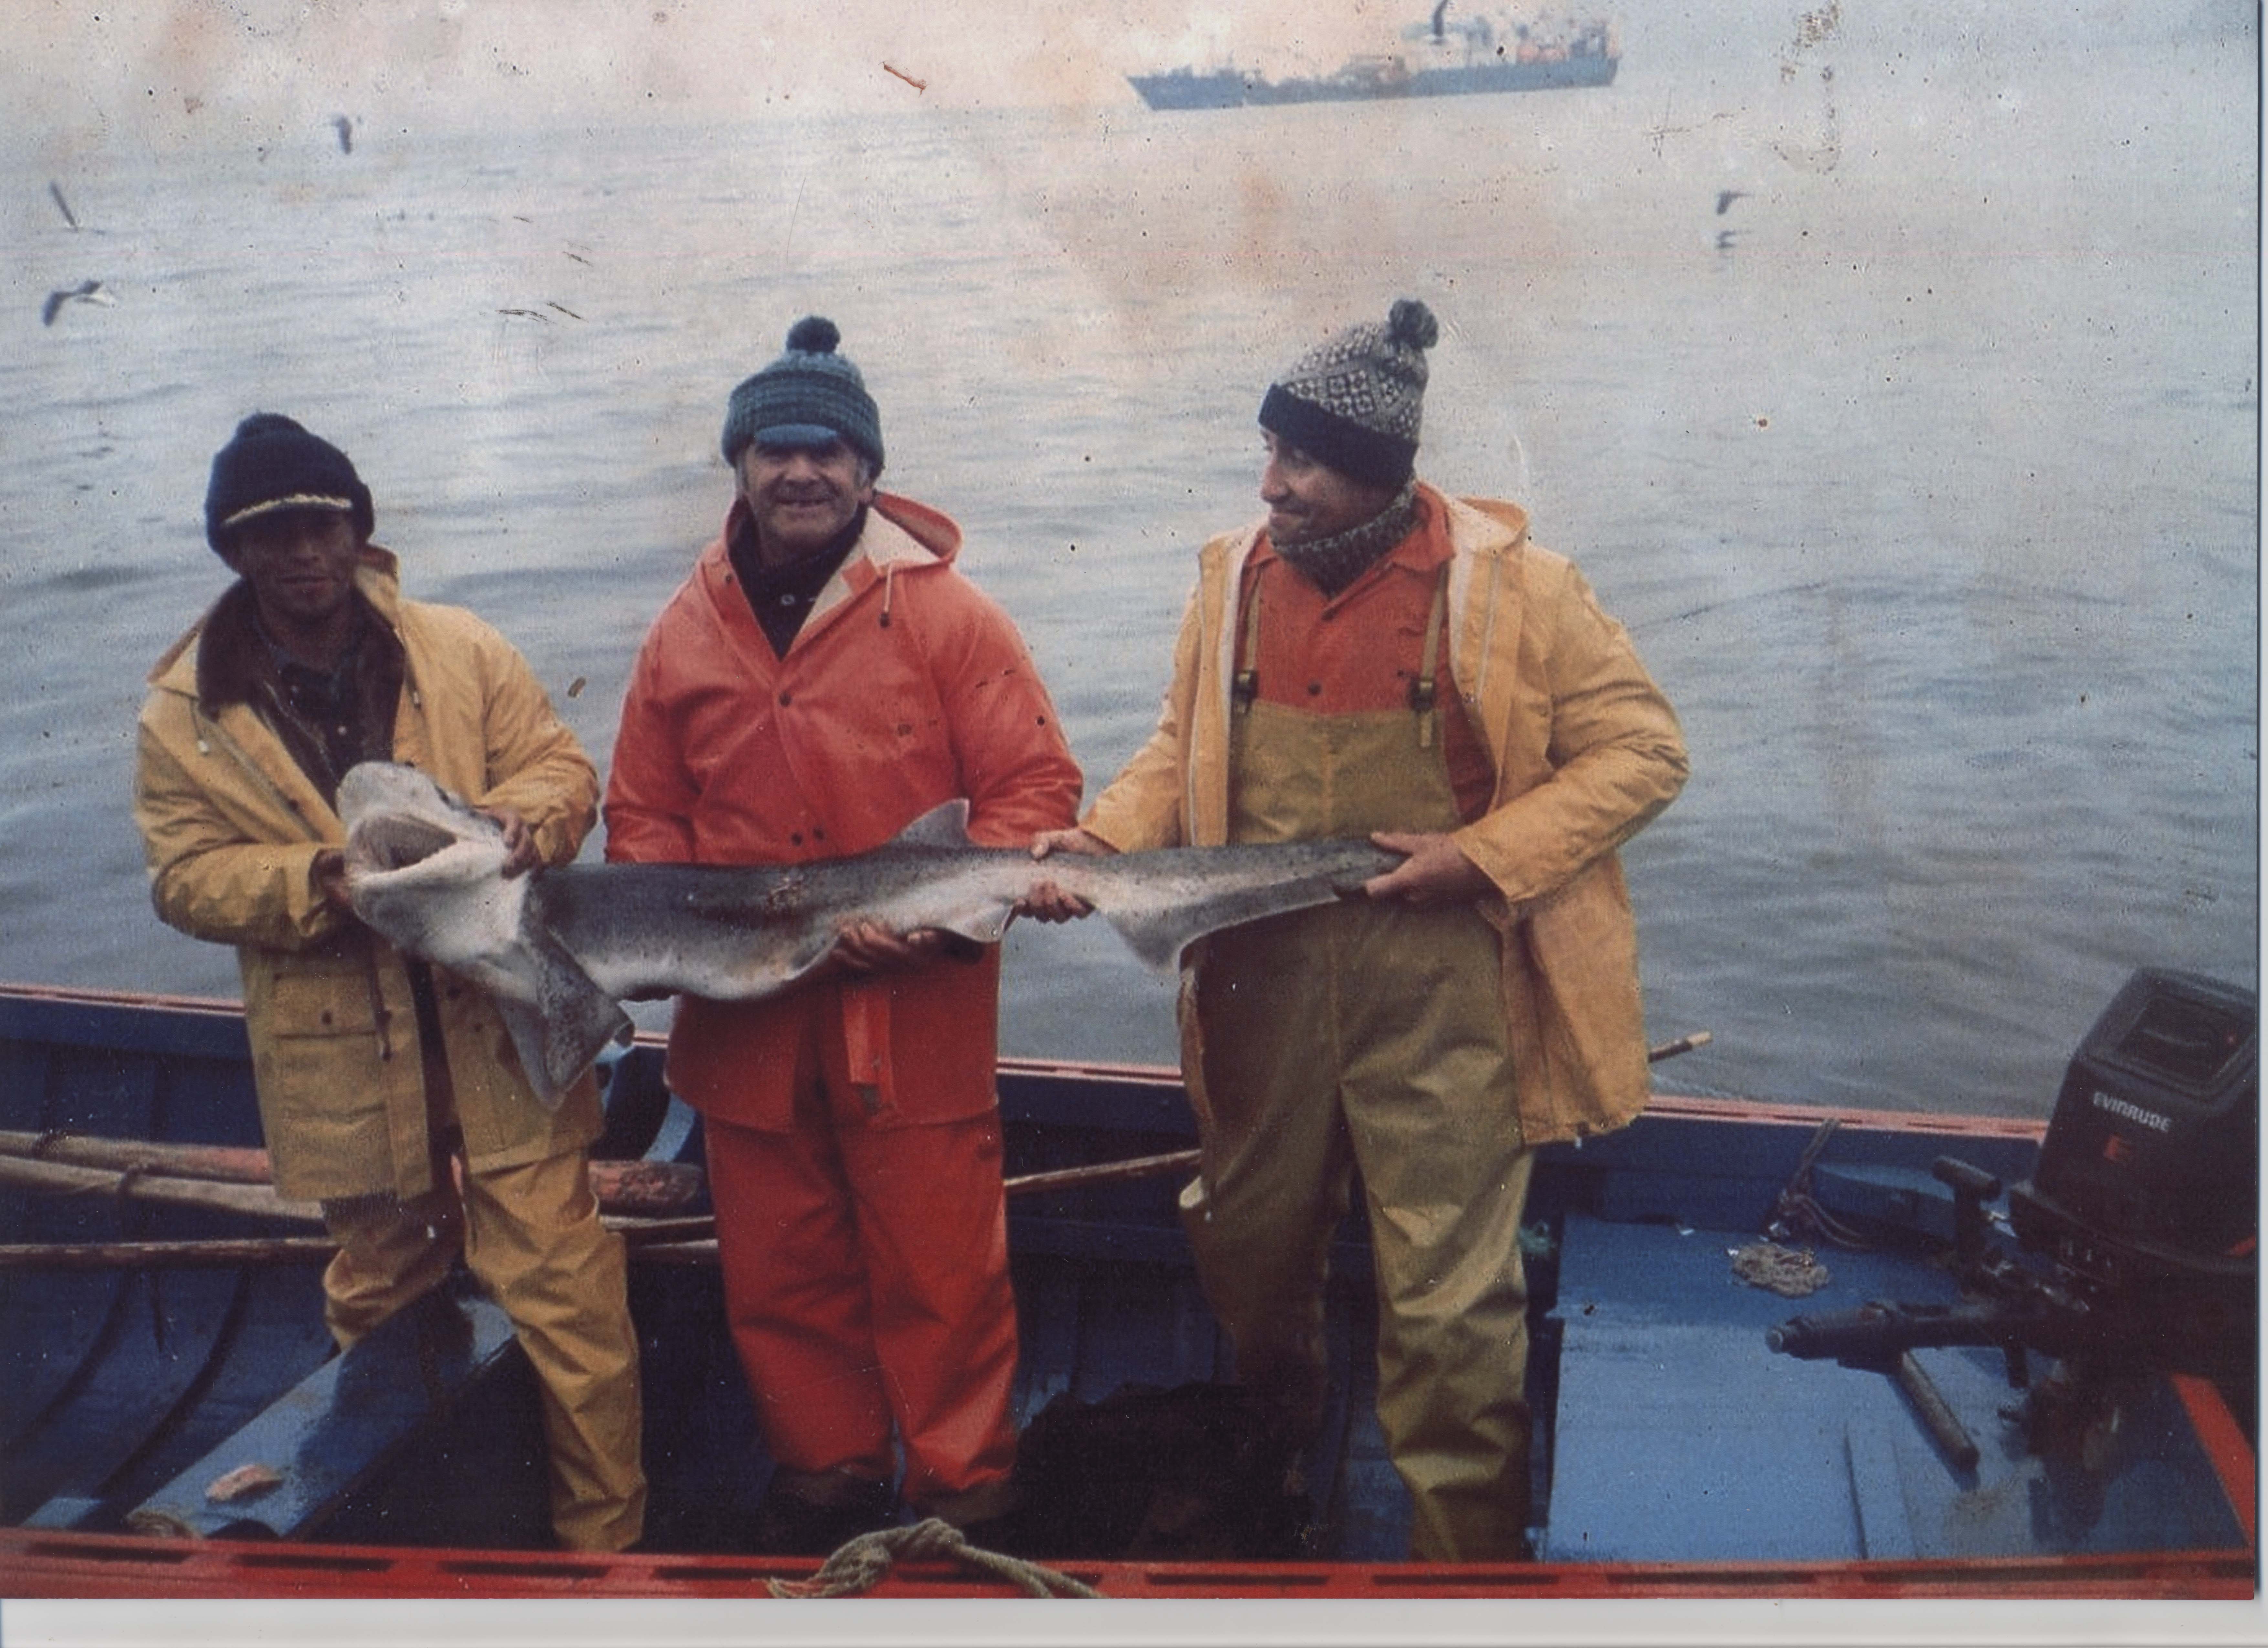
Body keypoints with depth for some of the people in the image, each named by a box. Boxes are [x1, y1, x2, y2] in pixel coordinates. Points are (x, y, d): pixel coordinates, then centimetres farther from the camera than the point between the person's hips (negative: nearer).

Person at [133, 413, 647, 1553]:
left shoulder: (463, 653, 0)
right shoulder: (184, 713, -1)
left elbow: (562, 765, 2)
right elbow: (186, 876, -3)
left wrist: (522, 814, -21)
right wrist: (321, 880, -20)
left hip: (504, 1038, -1)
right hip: (345, 1064, 1)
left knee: (567, 1299, -1)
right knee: (381, 1296, 22)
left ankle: (606, 1544, 15)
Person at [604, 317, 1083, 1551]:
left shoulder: (945, 614, -5)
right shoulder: (685, 636, 7)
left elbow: (1035, 787, -7)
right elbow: (641, 814, 13)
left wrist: (942, 914, -18)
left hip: (917, 1020, -4)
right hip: (745, 1026, 4)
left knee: (938, 1272, 4)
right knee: (778, 1274, 16)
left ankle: (961, 1491, 24)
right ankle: (823, 1475, 36)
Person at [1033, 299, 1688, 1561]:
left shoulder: (1505, 584, -9)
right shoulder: (1236, 580, 5)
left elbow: (1643, 749, -5)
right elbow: (1183, 754, 14)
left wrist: (1482, 855, -15)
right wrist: (1109, 837, -6)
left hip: (1440, 993, -4)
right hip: (1263, 978, 5)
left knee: (1449, 1303, 1)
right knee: (1248, 1254, 21)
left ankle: (1467, 1560, 21)